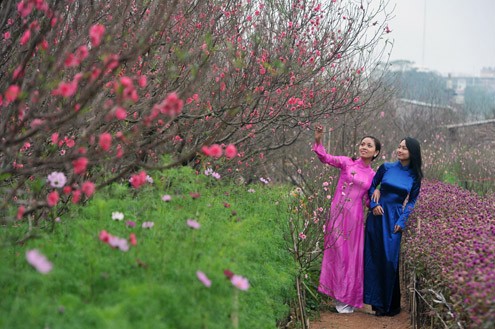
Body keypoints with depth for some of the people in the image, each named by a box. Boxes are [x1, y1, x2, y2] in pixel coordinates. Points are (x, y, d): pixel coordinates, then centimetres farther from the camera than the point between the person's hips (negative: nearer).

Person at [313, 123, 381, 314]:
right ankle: (339, 296, 16)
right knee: (338, 253, 2)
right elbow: (325, 158, -10)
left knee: (352, 256, 6)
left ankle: (347, 297, 21)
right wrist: (318, 140, -25)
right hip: (337, 213, -2)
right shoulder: (347, 163, 1)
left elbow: (368, 198, 17)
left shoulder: (373, 175, 9)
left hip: (355, 217, 2)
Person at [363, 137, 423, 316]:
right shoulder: (386, 167, 0)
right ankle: (378, 301, 13)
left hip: (394, 219, -1)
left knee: (390, 259, -2)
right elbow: (371, 187, 10)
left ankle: (391, 303, 12)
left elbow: (412, 201, 6)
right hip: (377, 215, 1)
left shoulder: (414, 176, 1)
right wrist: (374, 204, -6)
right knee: (374, 257, 1)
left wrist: (402, 221, -4)